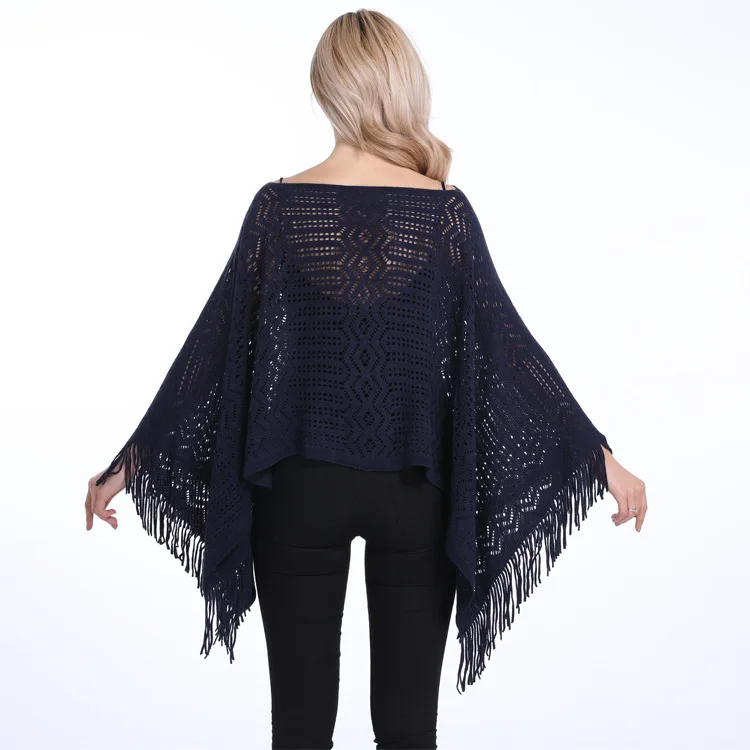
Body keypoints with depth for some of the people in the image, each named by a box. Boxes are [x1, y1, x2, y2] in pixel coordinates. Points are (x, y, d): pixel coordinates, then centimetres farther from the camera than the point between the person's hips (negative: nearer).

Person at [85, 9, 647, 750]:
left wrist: (130, 464, 6)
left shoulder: (280, 206, -6)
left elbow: (216, 346, -4)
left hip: (299, 491, 0)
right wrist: (601, 459, 2)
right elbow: (506, 345, -6)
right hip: (414, 494, 0)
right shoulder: (444, 211, -7)